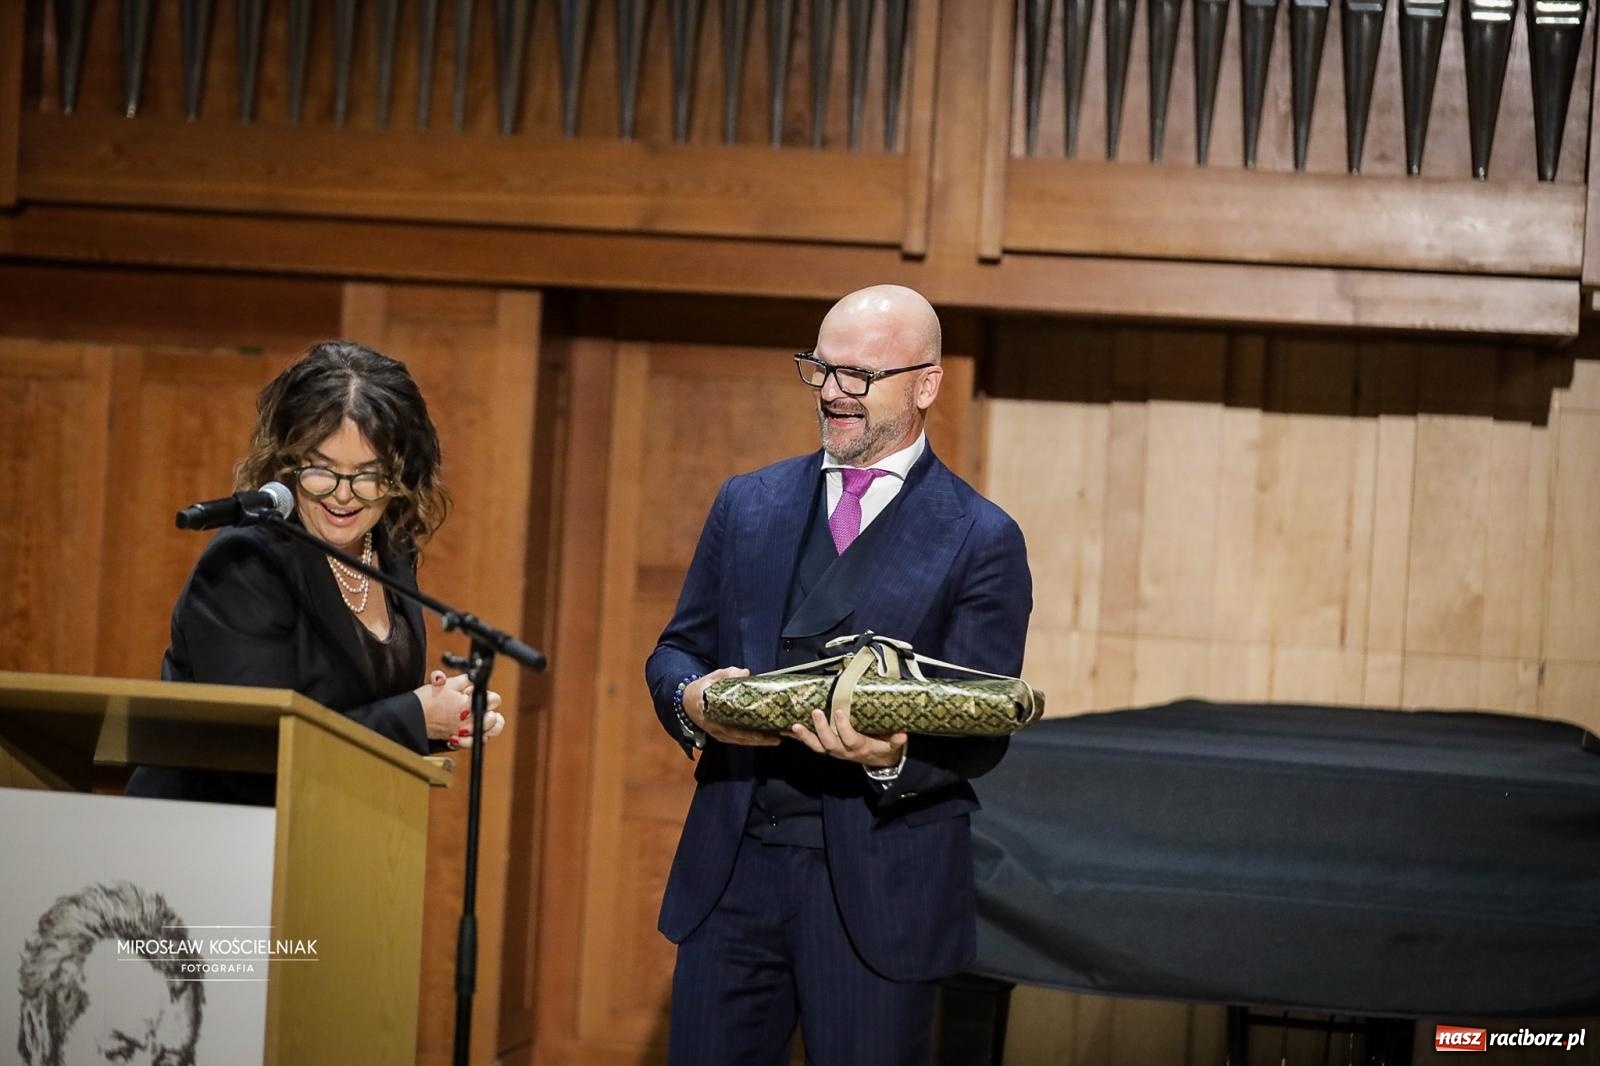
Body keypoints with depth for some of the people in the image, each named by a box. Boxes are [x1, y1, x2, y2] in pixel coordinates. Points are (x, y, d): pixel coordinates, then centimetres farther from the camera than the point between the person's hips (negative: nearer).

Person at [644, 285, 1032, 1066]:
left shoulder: (981, 539, -2)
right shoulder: (748, 504, 12)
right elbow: (675, 650, 14)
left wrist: (893, 758, -25)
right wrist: (692, 699, -10)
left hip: (878, 883, -4)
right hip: (730, 864, 4)